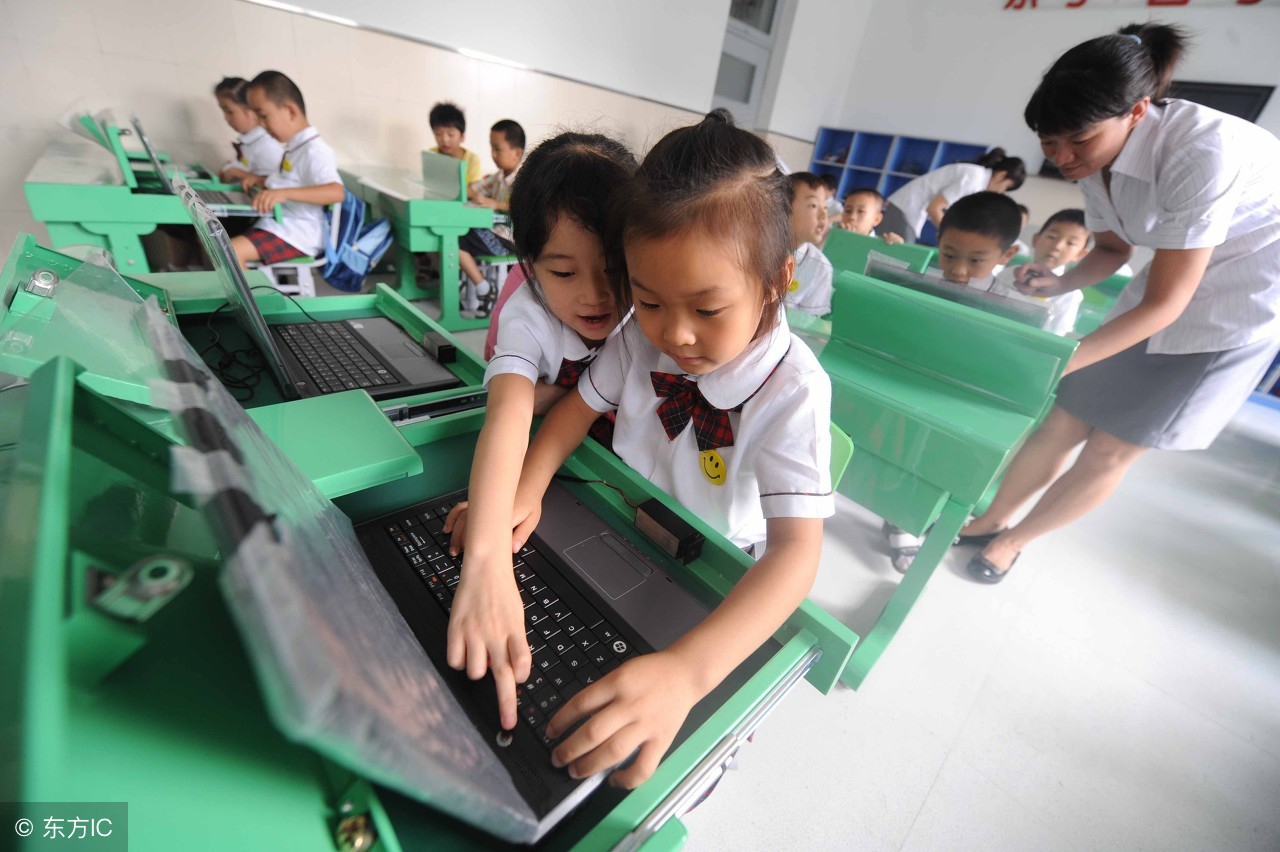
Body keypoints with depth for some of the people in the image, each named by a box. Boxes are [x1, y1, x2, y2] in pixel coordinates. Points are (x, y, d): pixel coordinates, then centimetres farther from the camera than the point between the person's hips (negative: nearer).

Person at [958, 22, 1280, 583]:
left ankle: (1011, 542, 16)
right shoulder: (1098, 154, -8)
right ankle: (990, 521, 19)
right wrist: (1060, 282, -12)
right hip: (1170, 283, 6)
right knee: (1065, 422, 2)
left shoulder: (1201, 151, -29)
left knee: (1110, 450, -2)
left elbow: (1164, 304, -27)